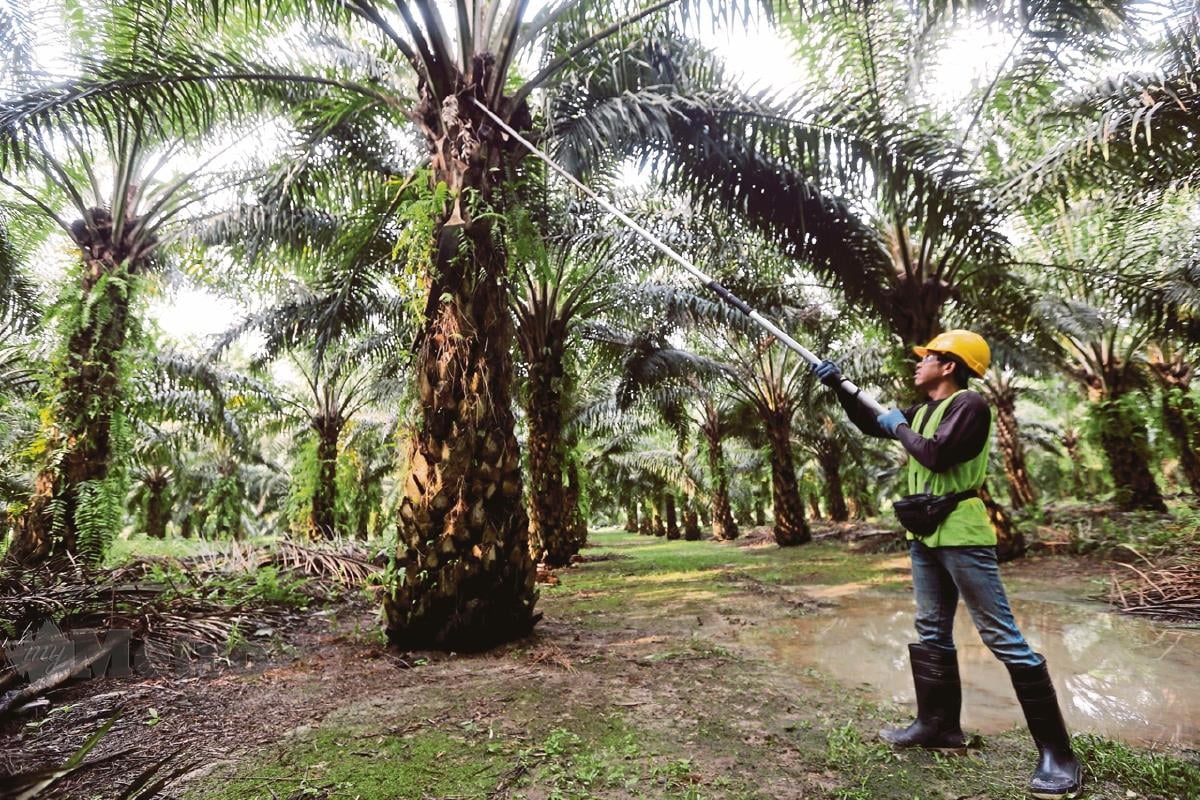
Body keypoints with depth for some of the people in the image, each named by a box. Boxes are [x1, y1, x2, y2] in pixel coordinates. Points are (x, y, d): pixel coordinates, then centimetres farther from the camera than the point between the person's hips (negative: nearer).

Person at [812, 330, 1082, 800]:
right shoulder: (923, 409, 14)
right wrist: (839, 387, 14)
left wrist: (900, 427, -9)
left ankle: (1057, 752, 7)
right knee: (932, 632, 13)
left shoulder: (969, 404, -12)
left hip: (962, 534, -9)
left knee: (1003, 637, -4)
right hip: (924, 535, 9)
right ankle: (939, 726, 24)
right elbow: (872, 425, 22)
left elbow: (936, 455, -25)